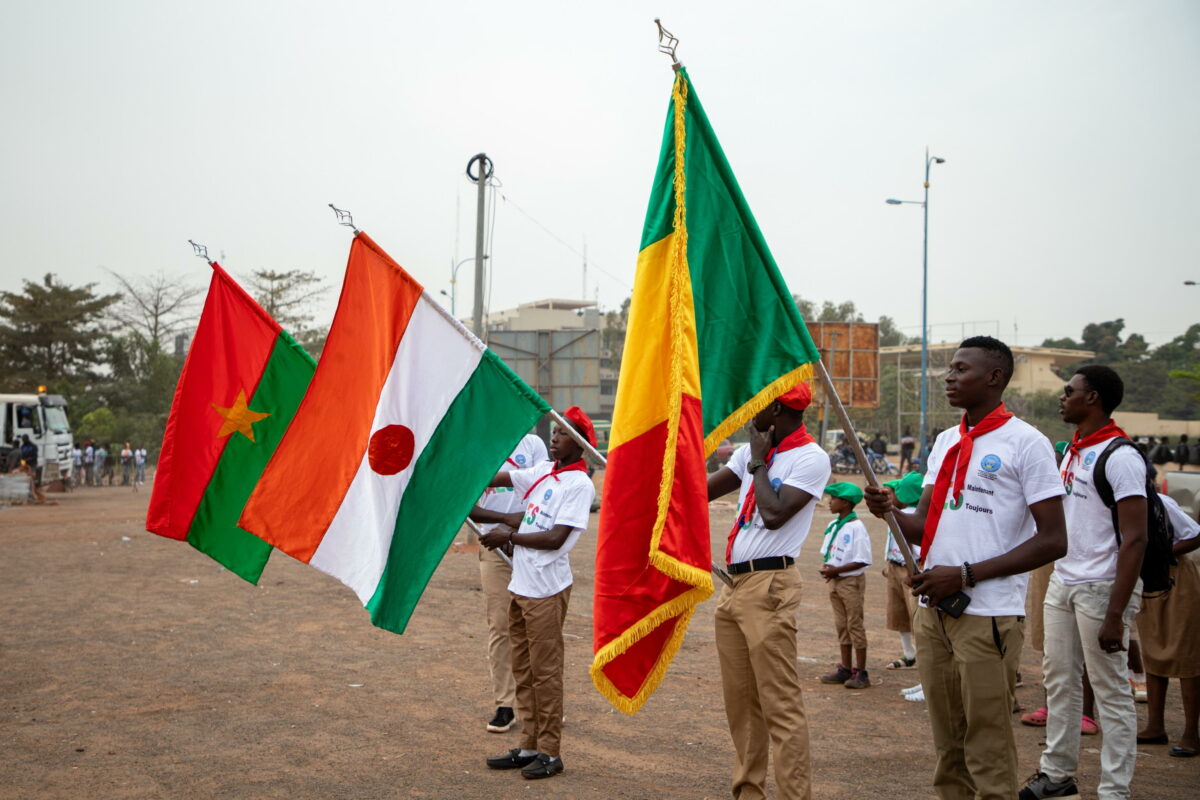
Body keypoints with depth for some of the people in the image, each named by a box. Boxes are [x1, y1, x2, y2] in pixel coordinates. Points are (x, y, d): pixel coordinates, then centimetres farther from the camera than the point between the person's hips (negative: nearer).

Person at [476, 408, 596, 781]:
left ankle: (550, 752, 6)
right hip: (520, 584, 8)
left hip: (546, 589, -8)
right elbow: (495, 479, 11)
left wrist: (509, 537, -14)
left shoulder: (579, 485, -11)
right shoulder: (542, 472, 11)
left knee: (545, 671, -2)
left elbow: (555, 538, -18)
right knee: (523, 670, 11)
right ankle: (529, 746, 19)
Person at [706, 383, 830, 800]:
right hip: (733, 584, 8)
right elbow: (703, 491, 17)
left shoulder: (811, 458, -9)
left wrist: (758, 463, -7)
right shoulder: (751, 452, 15)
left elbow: (774, 514, -19)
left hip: (769, 586, -8)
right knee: (740, 702, 13)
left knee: (781, 704, -9)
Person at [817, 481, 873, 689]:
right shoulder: (833, 526, 8)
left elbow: (862, 560, -19)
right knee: (841, 625, 13)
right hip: (835, 581, 8)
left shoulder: (856, 528, -17)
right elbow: (827, 552, 17)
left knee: (855, 625, -2)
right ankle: (845, 669, 21)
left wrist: (837, 570, -21)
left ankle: (861, 673, 5)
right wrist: (825, 565, -4)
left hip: (851, 581, -8)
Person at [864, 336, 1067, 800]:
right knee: (948, 749, 14)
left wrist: (965, 575, -16)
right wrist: (889, 513, -8)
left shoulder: (1025, 443, -7)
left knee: (989, 757, 0)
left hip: (987, 618, -7)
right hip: (933, 612, 7)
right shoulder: (945, 442, 15)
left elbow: (1052, 540, -12)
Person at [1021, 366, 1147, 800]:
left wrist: (1115, 614, -21)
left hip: (1102, 588, -8)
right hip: (1062, 581, 8)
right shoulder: (1072, 450, 13)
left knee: (1110, 691, 0)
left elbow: (1134, 539, -18)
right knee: (1059, 679, 13)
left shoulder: (1120, 456, -14)